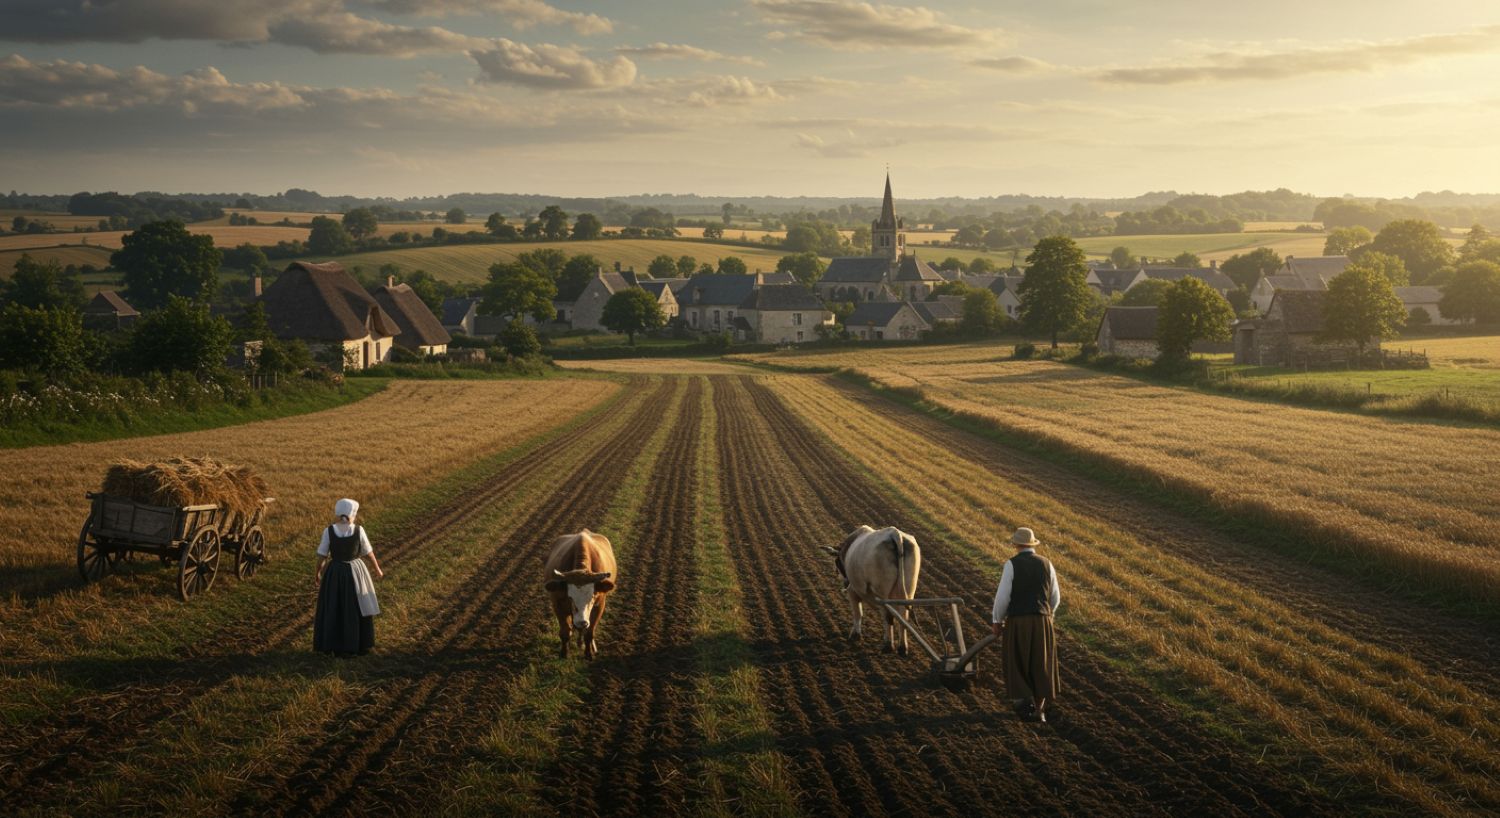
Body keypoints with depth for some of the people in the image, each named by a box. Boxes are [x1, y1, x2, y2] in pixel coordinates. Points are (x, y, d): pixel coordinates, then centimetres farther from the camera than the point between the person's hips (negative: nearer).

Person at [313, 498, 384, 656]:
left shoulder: (329, 531, -13)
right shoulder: (359, 530, -14)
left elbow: (322, 555, -6)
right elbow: (369, 552, -2)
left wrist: (317, 573, 8)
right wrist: (377, 568, 13)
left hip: (334, 573, 1)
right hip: (355, 572, 0)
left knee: (334, 610, 14)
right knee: (357, 609, 14)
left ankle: (336, 646, 19)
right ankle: (359, 645, 21)